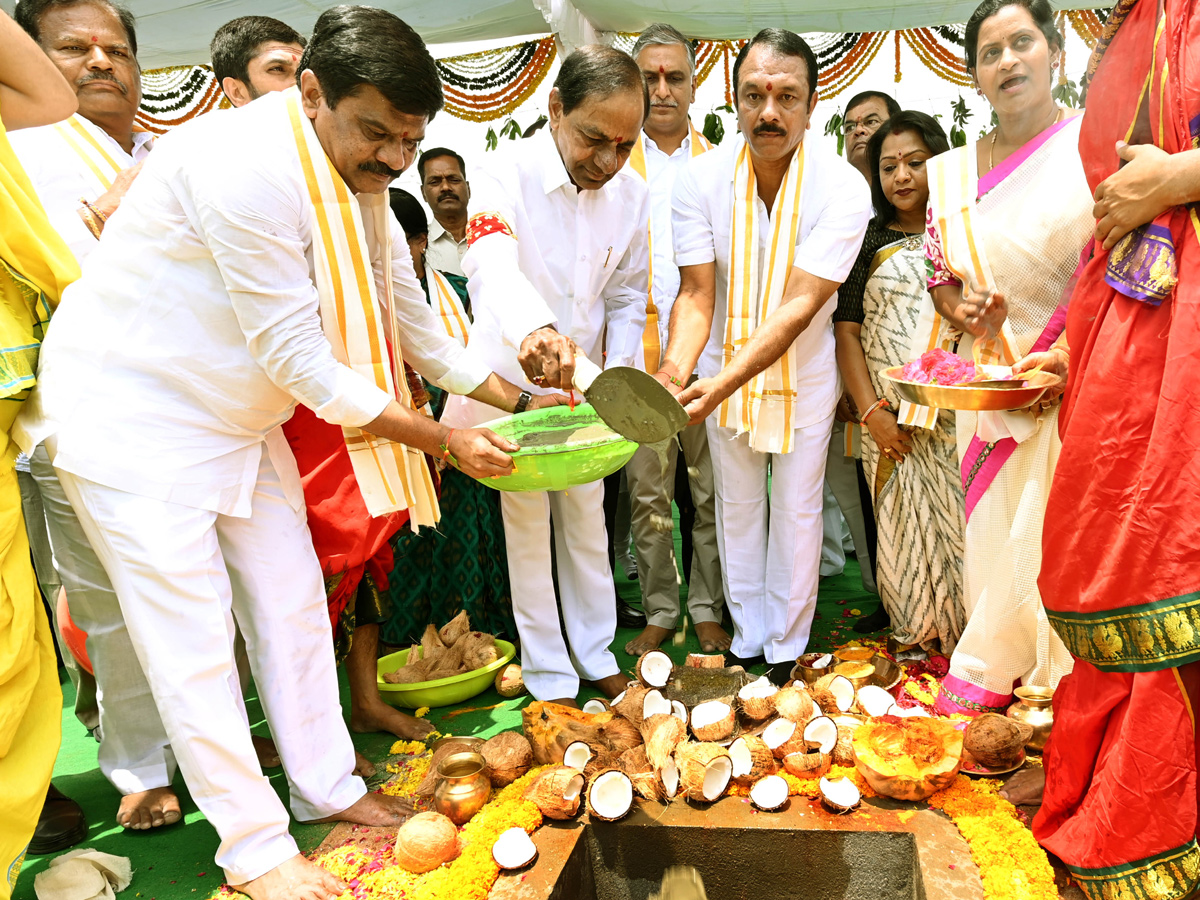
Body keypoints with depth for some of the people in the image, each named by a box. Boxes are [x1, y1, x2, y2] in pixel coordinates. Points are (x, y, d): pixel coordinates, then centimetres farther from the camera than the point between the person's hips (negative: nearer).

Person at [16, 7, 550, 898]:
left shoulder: (358, 176, 0)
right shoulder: (245, 163, -28)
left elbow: (409, 317, 10)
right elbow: (297, 357, -27)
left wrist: (514, 398, 8)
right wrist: (445, 441, -20)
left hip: (239, 417, 8)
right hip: (130, 415, -8)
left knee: (293, 603, 10)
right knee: (193, 636, -2)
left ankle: (329, 788, 26)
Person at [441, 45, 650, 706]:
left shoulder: (632, 194, -4)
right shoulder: (507, 173, -21)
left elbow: (627, 297, 7)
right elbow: (490, 266, -40)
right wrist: (532, 329, -61)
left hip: (584, 379, 4)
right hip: (512, 377, -4)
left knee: (586, 520, 14)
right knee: (527, 528, 6)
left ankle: (596, 656, 31)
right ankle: (549, 676, 21)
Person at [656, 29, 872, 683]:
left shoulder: (843, 189, -24)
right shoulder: (700, 180, -17)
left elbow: (799, 304, -31)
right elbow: (697, 292, -19)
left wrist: (723, 382, -44)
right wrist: (676, 366, -39)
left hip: (803, 375, -2)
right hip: (723, 370, 2)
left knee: (797, 511, 9)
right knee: (736, 505, 15)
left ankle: (787, 642, 29)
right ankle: (747, 635, 33)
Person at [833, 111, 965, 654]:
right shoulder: (869, 241, 10)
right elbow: (846, 328, 5)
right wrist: (872, 411, -4)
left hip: (958, 417, 0)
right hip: (892, 421, 1)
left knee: (964, 524, -3)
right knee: (903, 528, 3)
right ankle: (916, 643, 16)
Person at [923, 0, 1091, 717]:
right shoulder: (953, 172, 11)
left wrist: (1068, 355, -21)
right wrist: (961, 306, -8)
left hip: (1074, 374, -4)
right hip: (985, 372, 4)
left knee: (1038, 528, -4)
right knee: (991, 521, 6)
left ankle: (984, 668, 11)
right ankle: (1011, 665, 21)